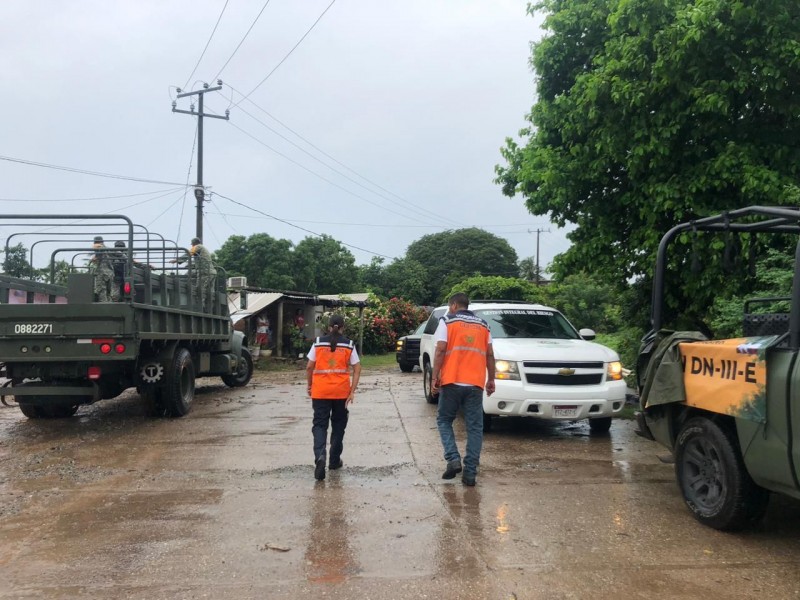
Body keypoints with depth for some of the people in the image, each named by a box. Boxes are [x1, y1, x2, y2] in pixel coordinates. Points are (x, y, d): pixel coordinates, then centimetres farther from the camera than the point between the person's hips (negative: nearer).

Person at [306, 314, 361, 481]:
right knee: (338, 425, 16)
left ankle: (320, 456, -20)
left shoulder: (318, 342, 3)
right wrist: (352, 391, -2)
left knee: (319, 425, 3)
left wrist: (310, 386, 16)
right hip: (341, 391, 1)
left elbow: (309, 367, 2)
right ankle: (334, 460, 23)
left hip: (320, 391, 0)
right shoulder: (349, 344, 3)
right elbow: (357, 369, -2)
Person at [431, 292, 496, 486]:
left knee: (444, 420, 13)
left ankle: (453, 459, -3)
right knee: (474, 427, 6)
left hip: (452, 381, -3)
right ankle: (470, 472, 3)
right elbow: (489, 355, 13)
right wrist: (491, 379, 20)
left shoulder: (447, 321, 3)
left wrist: (435, 376, -5)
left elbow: (440, 350, -7)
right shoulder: (483, 325, 15)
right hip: (475, 383, 3)